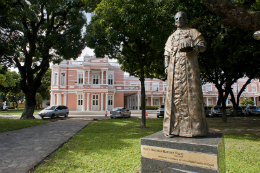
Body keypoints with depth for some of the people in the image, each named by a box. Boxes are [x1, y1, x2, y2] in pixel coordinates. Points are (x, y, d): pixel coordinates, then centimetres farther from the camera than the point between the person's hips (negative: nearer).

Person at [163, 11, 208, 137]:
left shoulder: (193, 32, 15)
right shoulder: (171, 37, 25)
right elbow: (167, 53, 19)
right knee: (175, 94, -3)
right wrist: (166, 66, 3)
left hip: (189, 66, -3)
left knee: (191, 93, -8)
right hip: (175, 68, 3)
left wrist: (191, 48, -16)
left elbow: (203, 45, 4)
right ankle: (174, 128, 0)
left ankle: (193, 127, -2)